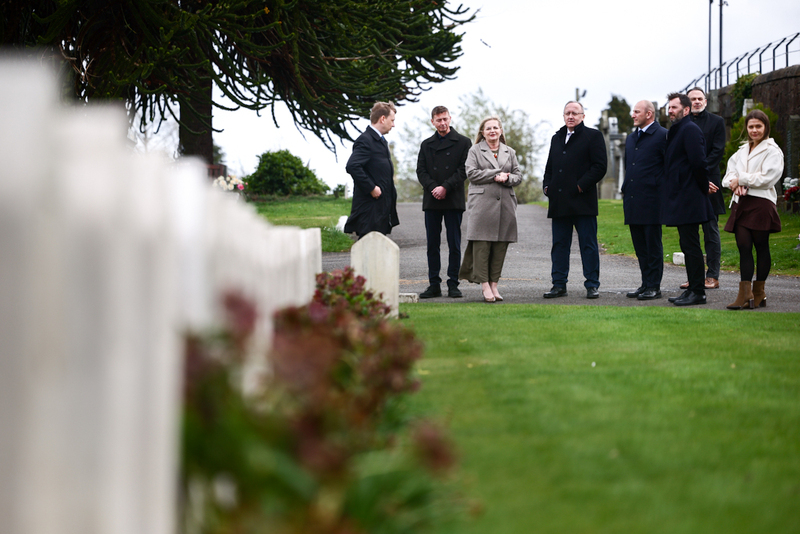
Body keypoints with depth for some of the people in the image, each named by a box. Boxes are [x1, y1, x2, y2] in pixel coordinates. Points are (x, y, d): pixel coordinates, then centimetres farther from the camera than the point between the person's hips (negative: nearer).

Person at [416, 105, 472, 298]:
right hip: (431, 202, 3)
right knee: (432, 245, 3)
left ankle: (453, 284, 4)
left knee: (454, 245, -1)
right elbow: (421, 170, 7)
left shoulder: (463, 142, 4)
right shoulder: (426, 144, 14)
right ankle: (434, 285, 7)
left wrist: (445, 187, -13)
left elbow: (464, 170, -4)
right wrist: (433, 188, -10)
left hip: (453, 201, -3)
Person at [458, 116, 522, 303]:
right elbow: (472, 173, -4)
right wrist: (496, 175, -10)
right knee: (482, 243, -9)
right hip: (482, 203, -3)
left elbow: (518, 176, 14)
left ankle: (494, 284, 4)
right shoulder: (475, 151, 8)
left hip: (505, 203, 3)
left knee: (500, 245, 0)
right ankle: (485, 285, -7)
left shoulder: (510, 152, 18)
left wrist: (507, 178, -8)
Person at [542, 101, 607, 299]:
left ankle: (592, 285, 3)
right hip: (559, 202, 6)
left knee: (588, 244, -1)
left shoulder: (592, 136, 1)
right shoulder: (557, 138, 19)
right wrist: (547, 185, 6)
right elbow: (549, 166, 24)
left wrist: (581, 186, -15)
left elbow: (599, 167, -7)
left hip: (582, 201, -6)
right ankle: (559, 284, 11)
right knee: (559, 244, 6)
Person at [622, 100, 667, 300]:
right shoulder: (631, 138, 18)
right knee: (640, 246, 11)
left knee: (653, 245, -2)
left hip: (651, 201, -8)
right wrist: (625, 190, 16)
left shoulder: (662, 135, -7)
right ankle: (646, 284, 17)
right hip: (633, 201, 8)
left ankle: (654, 286, 2)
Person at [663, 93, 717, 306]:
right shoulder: (675, 131, 18)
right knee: (688, 246, 12)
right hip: (679, 199, 10)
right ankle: (693, 289, 17)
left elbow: (698, 161, -19)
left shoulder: (690, 129, -13)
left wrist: (703, 187, -10)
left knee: (691, 246, -8)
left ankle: (697, 292, -5)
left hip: (688, 198, -10)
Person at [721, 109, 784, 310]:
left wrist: (741, 179, -8)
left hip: (761, 204, -6)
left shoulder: (772, 151, -2)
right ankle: (745, 294, -6)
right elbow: (730, 174, 15)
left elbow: (766, 178, -12)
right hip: (741, 203, 6)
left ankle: (759, 293, 8)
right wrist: (736, 184, -6)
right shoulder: (742, 151, 19)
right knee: (743, 247, -2)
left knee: (761, 247, 1)